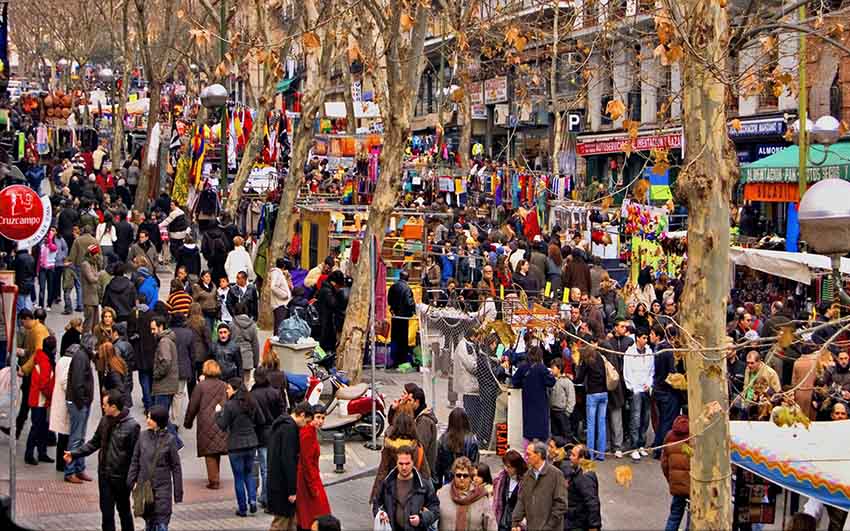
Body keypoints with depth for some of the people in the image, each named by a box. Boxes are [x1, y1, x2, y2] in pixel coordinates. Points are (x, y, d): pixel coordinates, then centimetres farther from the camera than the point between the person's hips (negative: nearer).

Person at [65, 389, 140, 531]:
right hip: (104, 475, 5)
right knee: (106, 511, 9)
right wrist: (74, 454, 5)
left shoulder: (131, 426, -17)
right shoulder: (105, 421, 1)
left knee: (124, 510, 12)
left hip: (121, 477, -5)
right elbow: (94, 443, 12)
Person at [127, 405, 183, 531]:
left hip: (162, 488, -3)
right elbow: (135, 461, 8)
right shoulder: (143, 436, 0)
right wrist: (131, 481, 4)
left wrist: (178, 492, -3)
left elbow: (176, 467, -3)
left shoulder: (169, 439, -7)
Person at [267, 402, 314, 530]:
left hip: (275, 480, 10)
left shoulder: (280, 425, 15)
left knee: (291, 520, 15)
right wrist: (292, 490, -21)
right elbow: (288, 461, -23)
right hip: (282, 485, -10)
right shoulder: (290, 428, -17)